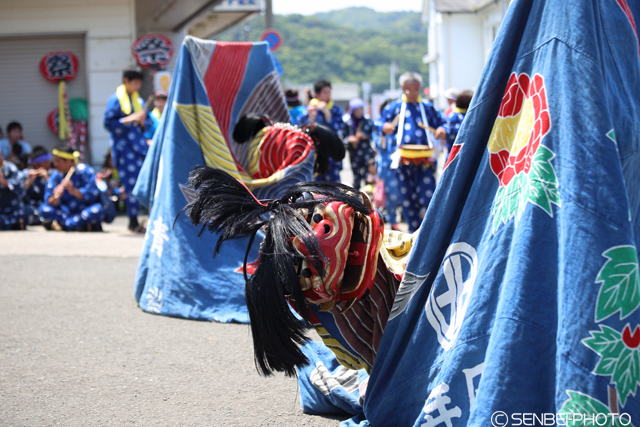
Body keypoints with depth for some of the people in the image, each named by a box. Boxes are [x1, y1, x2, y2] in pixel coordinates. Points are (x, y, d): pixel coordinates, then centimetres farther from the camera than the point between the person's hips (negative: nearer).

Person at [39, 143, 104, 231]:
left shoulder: (84, 170, -11)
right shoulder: (55, 176, -1)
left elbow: (92, 195, -20)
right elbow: (49, 201, -8)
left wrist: (74, 191, -34)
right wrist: (55, 198, -31)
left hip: (86, 210, -3)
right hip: (67, 212, 3)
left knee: (97, 210, -36)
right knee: (44, 209, -20)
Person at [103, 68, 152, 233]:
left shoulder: (139, 100, 16)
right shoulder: (115, 100, -1)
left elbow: (149, 123, 19)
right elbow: (109, 123, -9)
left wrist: (143, 121, -4)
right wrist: (130, 120, -17)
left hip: (139, 146, 5)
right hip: (124, 148, -5)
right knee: (131, 184, -6)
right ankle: (133, 221, 3)